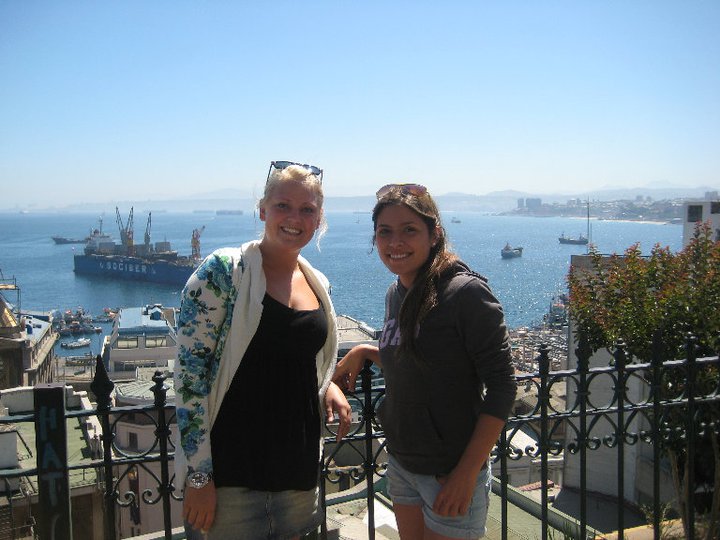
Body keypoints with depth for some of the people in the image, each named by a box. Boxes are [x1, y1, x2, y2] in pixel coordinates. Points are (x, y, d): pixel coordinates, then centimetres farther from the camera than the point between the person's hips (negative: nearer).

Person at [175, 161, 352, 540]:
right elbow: (190, 370, -14)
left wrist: (329, 387, 1)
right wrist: (198, 475, -17)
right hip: (230, 472, -6)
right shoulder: (223, 271, -11)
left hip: (298, 466, 6)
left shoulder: (318, 284, 8)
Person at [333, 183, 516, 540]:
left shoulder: (466, 293, -19)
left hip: (451, 472, -7)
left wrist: (467, 473, -20)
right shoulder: (396, 294, 3)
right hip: (401, 464, 7)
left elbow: (501, 386, -18)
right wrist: (366, 353, 3)